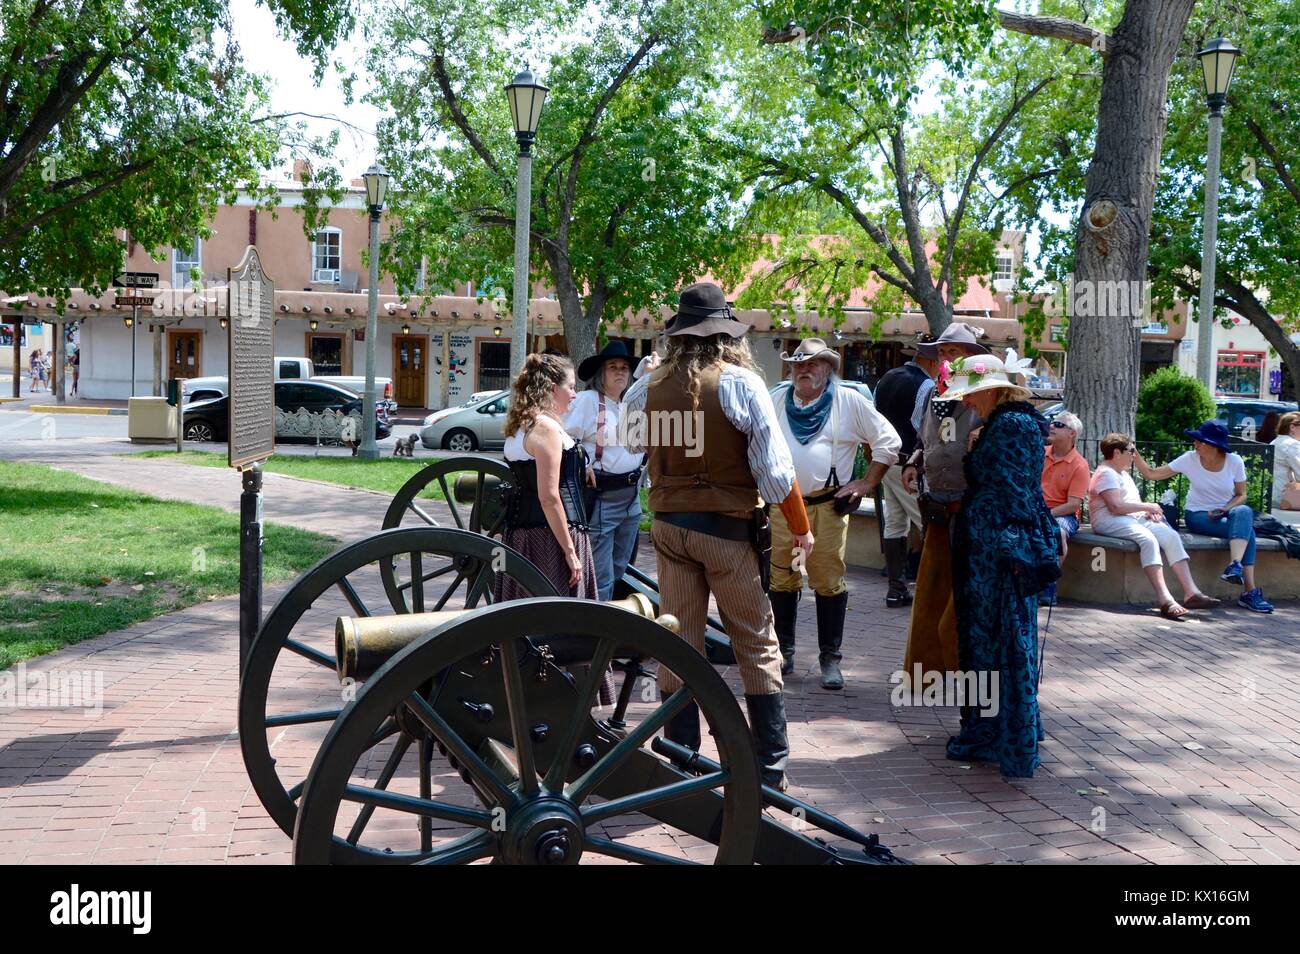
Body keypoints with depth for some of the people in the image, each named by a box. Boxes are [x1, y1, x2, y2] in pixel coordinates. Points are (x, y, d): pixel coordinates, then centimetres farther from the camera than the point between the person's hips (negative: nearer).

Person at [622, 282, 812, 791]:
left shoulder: (646, 387, 0)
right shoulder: (741, 382, -11)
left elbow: (632, 441, 21)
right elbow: (774, 467, -11)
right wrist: (801, 528, -1)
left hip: (670, 528, 4)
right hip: (729, 528, -3)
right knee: (757, 647, 7)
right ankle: (771, 766, 11)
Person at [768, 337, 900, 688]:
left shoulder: (849, 401, 3)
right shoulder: (776, 400, 10)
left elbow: (889, 441, 6)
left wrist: (867, 483, 1)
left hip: (828, 505, -2)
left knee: (829, 583, -4)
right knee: (781, 581, 5)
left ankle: (830, 659, 4)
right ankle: (783, 652, 18)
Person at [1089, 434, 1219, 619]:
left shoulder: (1124, 474, 27)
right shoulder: (1106, 474, -7)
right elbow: (1115, 506, -20)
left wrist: (1148, 511, 6)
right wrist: (1146, 506, -10)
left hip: (1134, 519, 10)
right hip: (1110, 522, -10)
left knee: (1171, 535, -10)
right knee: (1148, 539, -34)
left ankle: (1191, 592, -19)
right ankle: (1164, 599, -45)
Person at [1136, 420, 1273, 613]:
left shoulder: (1234, 462, -5)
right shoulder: (1189, 460, -7)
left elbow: (1241, 495, 3)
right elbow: (1151, 474, -6)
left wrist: (1225, 509, -16)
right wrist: (1135, 454, -18)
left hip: (1226, 513, 2)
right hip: (1197, 515, -2)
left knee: (1244, 512, -35)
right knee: (1246, 530, -29)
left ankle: (1235, 566, -45)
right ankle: (1250, 591, -35)